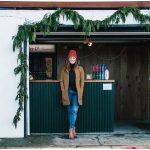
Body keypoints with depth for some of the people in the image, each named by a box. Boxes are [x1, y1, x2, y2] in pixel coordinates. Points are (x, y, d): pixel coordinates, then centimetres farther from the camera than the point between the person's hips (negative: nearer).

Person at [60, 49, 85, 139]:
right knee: (70, 111, 6)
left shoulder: (80, 69, 5)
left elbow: (82, 81, 2)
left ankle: (71, 130, -12)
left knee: (74, 110, -13)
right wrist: (64, 92, -3)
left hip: (76, 92, -2)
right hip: (68, 92, 2)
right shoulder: (64, 69, 10)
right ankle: (73, 128, 16)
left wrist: (80, 93, -6)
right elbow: (61, 81, 7)